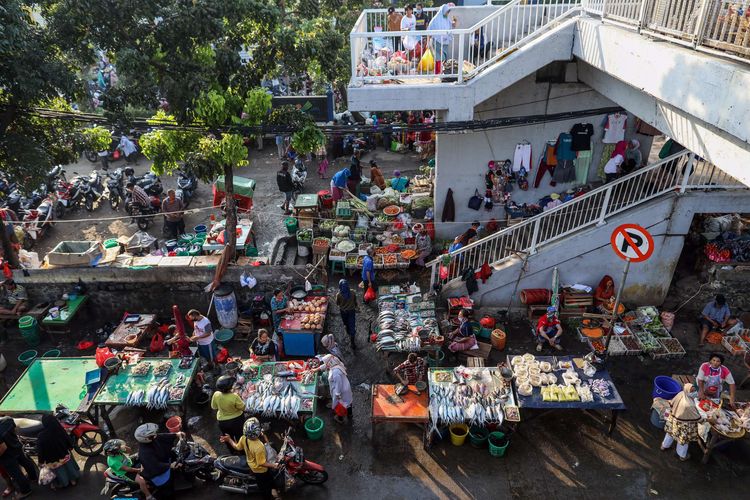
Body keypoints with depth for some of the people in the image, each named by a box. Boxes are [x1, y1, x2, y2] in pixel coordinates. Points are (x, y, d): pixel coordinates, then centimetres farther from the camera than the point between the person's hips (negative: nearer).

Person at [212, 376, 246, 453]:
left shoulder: (216, 395, -23)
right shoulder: (234, 397, -34)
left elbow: (214, 407, -6)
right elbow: (242, 407, -21)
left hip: (222, 421, 3)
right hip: (236, 420, -3)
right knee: (240, 437, 24)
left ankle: (232, 452, 49)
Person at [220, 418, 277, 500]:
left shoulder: (243, 438, -25)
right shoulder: (259, 447, -44)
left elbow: (237, 447, -5)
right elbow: (262, 463, -32)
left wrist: (229, 440, 5)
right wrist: (274, 465, -23)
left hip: (251, 463, 7)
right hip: (260, 469, -7)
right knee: (266, 485, 23)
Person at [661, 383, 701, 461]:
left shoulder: (680, 394, -20)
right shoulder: (689, 405, -40)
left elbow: (671, 403, -2)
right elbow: (697, 417, -23)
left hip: (674, 420, 6)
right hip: (684, 424, -6)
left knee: (670, 433, 30)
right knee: (683, 439, 21)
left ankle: (665, 446, 54)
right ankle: (683, 455, 45)